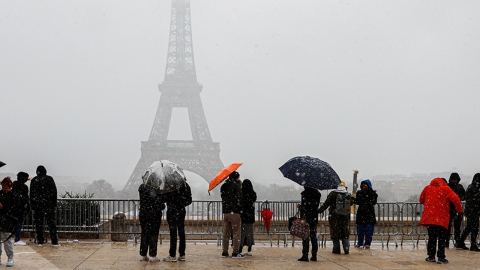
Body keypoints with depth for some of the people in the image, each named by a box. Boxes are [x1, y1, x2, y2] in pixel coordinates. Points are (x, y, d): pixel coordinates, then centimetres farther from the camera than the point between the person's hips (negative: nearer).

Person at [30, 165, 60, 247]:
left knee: (38, 223, 6)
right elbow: (54, 192, 0)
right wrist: (54, 203, 5)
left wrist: (32, 205, 9)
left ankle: (40, 241, 6)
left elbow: (31, 194, 5)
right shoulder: (49, 179, 1)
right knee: (51, 222, -1)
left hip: (37, 204, 1)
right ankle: (55, 242, -4)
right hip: (48, 204, -1)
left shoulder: (34, 180, 4)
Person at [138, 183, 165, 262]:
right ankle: (153, 255, 3)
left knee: (144, 234, 12)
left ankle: (143, 255, 15)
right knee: (153, 234, 3)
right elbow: (162, 199, -11)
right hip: (154, 214, -3)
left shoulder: (141, 187, -3)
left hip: (143, 213, 3)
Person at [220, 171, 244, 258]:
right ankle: (235, 253, -3)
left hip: (225, 212, 6)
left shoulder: (223, 186, 11)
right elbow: (239, 199, -14)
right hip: (235, 212, -6)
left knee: (226, 233, 11)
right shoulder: (236, 185, -10)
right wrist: (240, 208, 3)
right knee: (236, 233, -1)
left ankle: (224, 252, 13)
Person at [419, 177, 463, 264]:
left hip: (429, 217, 2)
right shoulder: (445, 189, 0)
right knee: (441, 239, 5)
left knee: (432, 237, 12)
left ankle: (431, 256, 11)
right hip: (442, 219, -2)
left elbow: (421, 200, 19)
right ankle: (441, 257, 1)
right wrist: (459, 210, 2)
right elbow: (455, 199, -12)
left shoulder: (428, 188, 9)